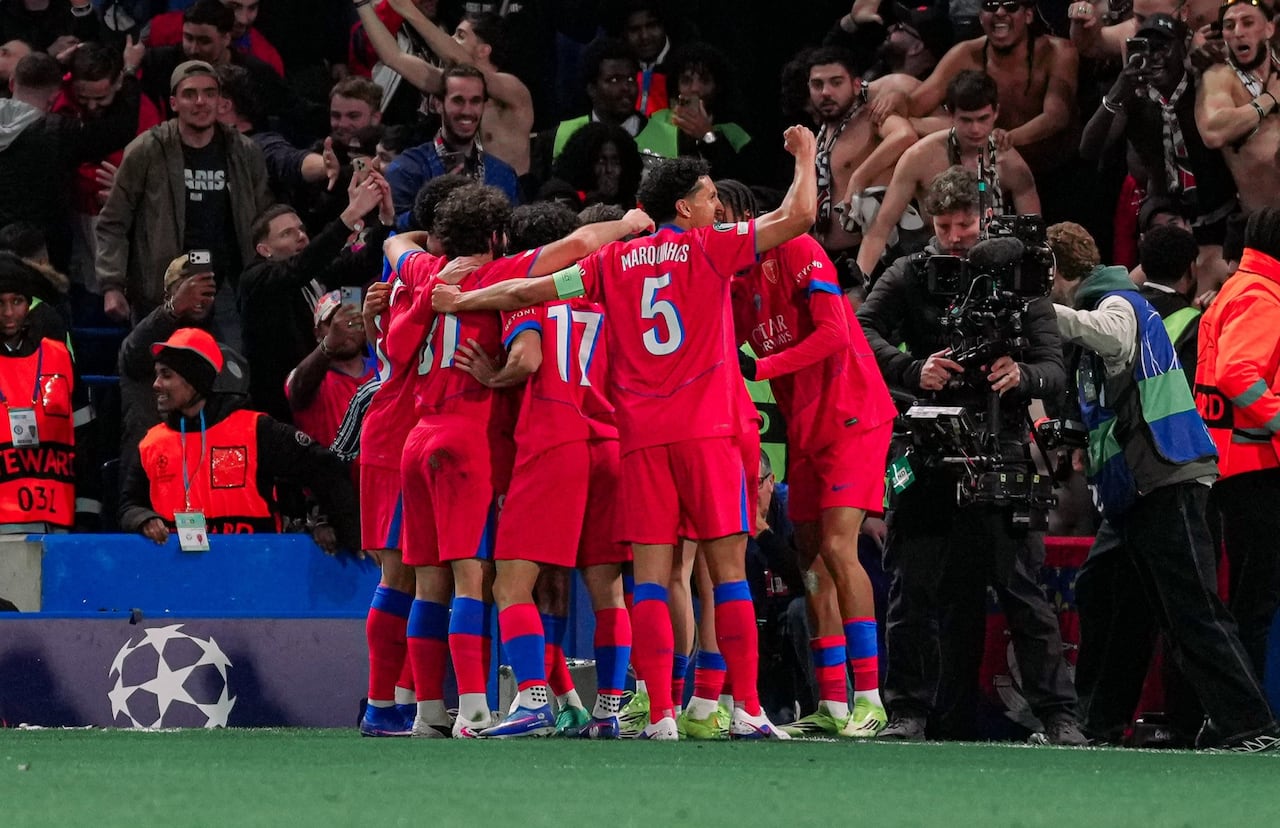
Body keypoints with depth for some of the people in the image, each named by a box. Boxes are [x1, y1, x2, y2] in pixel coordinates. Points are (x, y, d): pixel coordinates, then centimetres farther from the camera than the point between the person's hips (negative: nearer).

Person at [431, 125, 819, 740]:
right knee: (728, 569, -1)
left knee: (650, 576, 0)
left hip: (643, 436, 3)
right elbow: (798, 216, -2)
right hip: (707, 432, -3)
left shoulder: (615, 262, 11)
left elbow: (529, 291, 15)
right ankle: (747, 710, -7)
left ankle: (661, 715, -8)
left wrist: (461, 301, 30)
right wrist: (804, 158, 16)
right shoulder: (709, 247, 2)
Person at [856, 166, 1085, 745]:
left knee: (1022, 589, -5)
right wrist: (914, 371, -26)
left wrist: (1021, 376, -23)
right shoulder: (909, 277, 7)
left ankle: (1058, 717, -3)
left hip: (1000, 456, -1)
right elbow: (864, 329, -9)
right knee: (913, 589, 1)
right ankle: (909, 711, 9)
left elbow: (1055, 370, 0)